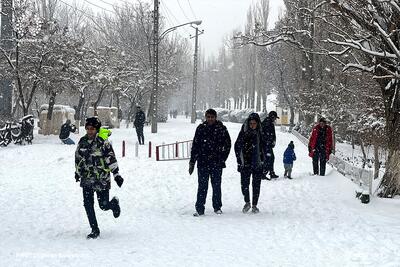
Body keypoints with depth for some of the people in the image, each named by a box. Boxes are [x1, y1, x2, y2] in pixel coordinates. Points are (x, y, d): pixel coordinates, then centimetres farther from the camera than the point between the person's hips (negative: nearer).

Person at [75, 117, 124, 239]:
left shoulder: (103, 142, -10)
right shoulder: (82, 141, 4)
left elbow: (111, 159, -9)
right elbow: (78, 157, 18)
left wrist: (116, 174, -13)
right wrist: (77, 172, 25)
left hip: (102, 179, -4)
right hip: (86, 179, 4)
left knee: (104, 205, -2)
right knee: (88, 205, -4)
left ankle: (114, 203, 35)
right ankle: (95, 230, 7)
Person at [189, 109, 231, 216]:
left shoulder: (221, 129, 2)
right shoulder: (201, 128, 5)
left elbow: (227, 145, 7)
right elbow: (195, 146, 7)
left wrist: (222, 158, 0)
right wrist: (192, 162, 5)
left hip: (217, 163, 0)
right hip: (202, 163, 0)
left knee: (216, 185, 7)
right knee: (202, 186, -1)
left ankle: (217, 207, 19)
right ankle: (199, 209, 2)